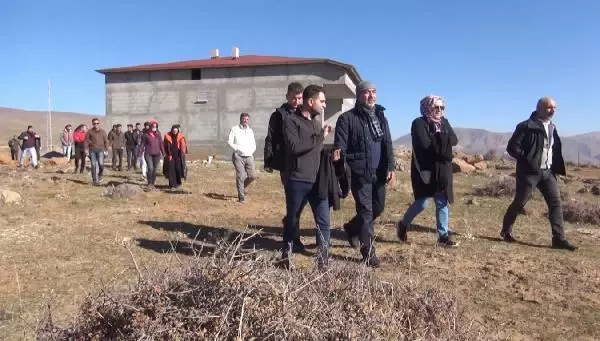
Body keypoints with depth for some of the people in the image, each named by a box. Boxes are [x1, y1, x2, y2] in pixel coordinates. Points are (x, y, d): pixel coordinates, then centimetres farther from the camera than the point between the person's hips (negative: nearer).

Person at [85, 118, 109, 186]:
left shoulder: (103, 131, 5)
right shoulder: (89, 131, 2)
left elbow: (106, 141, 7)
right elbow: (86, 141, 1)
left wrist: (106, 150, 2)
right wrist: (86, 149, -9)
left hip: (100, 149, 0)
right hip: (92, 150, 0)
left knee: (101, 164, -14)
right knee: (93, 165, -1)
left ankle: (100, 175, 14)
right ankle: (95, 180, 5)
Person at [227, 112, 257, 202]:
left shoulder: (250, 131, 20)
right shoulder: (234, 129, 6)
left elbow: (253, 144, 23)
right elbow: (229, 142, -2)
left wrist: (251, 151, 6)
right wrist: (237, 149, -11)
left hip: (249, 156, 4)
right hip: (239, 156, -4)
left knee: (253, 176, -4)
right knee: (240, 177, -7)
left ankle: (242, 187, 25)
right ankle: (241, 197, 2)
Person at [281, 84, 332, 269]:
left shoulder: (317, 121, 15)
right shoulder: (291, 121, -6)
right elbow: (295, 146, -20)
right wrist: (320, 136, -16)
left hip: (317, 181, 5)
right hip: (297, 181, -5)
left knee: (324, 223, 0)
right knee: (292, 221, 10)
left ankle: (323, 262, 9)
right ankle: (286, 255, 29)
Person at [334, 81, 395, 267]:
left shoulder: (380, 116, 13)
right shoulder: (348, 118, -6)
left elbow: (387, 144, 12)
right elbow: (340, 146, -11)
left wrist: (391, 167, 1)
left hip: (379, 173, 6)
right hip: (360, 174, -6)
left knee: (378, 207, 15)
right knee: (366, 212, -2)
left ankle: (352, 228, 39)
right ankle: (369, 253, 9)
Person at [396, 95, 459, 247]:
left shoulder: (444, 122, 13)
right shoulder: (419, 123, -7)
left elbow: (454, 140, 0)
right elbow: (425, 144, -21)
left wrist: (436, 139, -14)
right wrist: (442, 140, -8)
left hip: (442, 169, 7)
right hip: (425, 169, -6)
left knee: (443, 203, 6)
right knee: (422, 203, -6)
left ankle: (443, 236, 13)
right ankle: (403, 225, 18)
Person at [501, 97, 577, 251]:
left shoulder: (552, 127, 13)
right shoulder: (526, 126, -12)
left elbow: (555, 150, 21)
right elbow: (512, 147, -15)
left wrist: (557, 167, 9)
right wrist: (527, 159, -18)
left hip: (548, 172, 7)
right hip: (529, 171, -7)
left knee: (556, 203, 1)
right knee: (519, 202, 1)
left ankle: (559, 238, 3)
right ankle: (506, 231, 19)